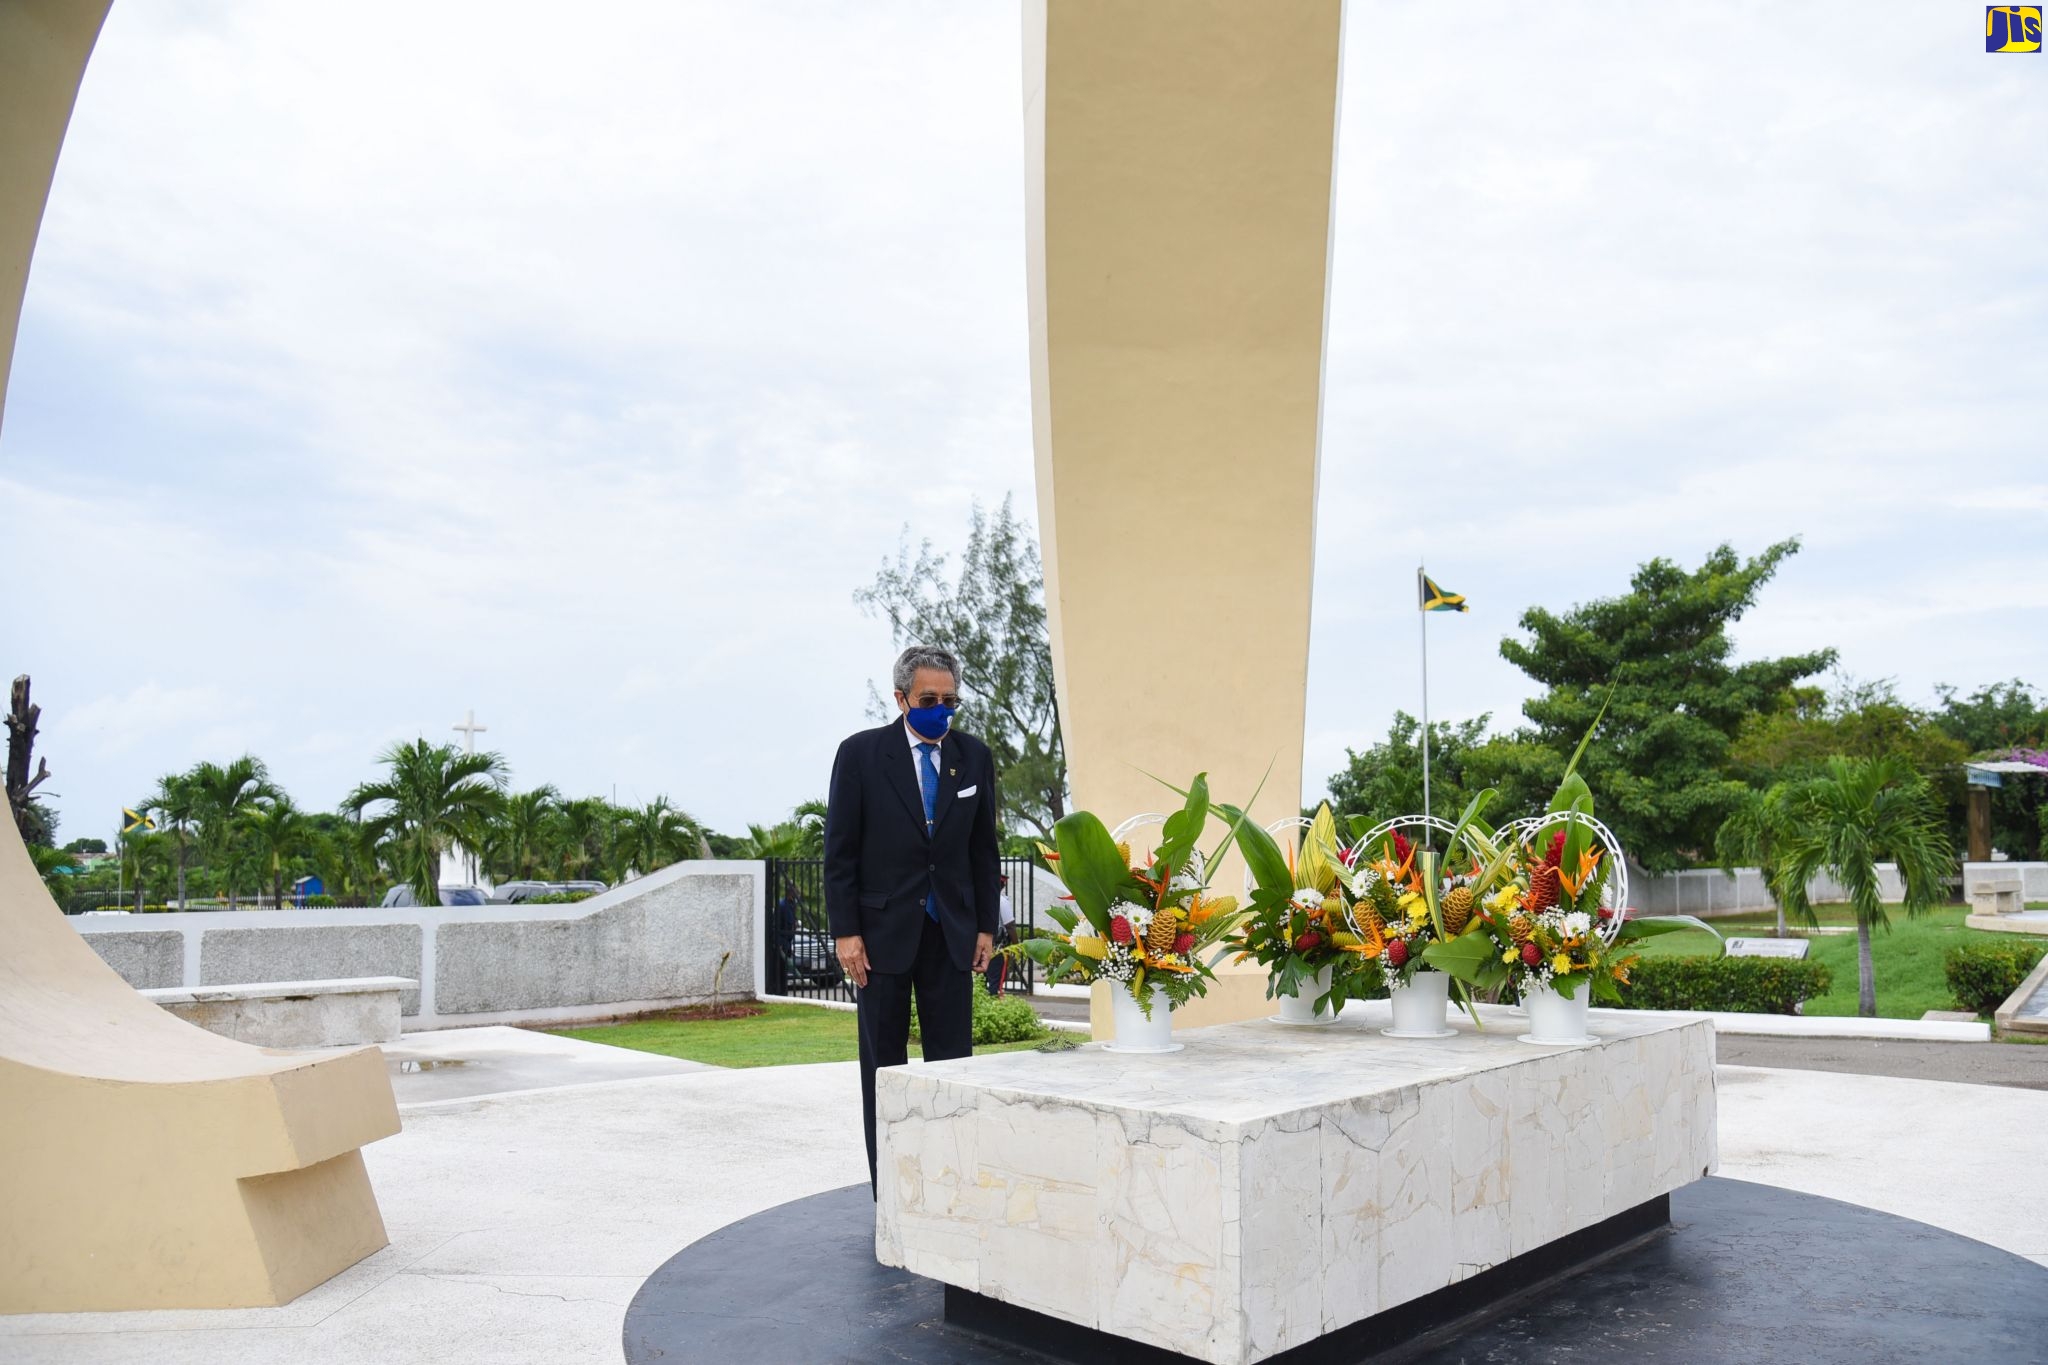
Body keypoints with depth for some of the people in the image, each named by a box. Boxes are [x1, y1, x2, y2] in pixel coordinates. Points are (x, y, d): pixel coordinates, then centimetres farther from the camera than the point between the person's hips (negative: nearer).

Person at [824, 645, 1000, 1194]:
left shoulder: (973, 756, 5)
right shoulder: (860, 754, -5)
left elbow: (983, 849, 10)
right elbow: (840, 850, -5)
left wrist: (986, 926, 6)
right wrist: (845, 932, -10)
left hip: (951, 931, 3)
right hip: (883, 931, -2)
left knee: (953, 1062, 4)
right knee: (884, 1064, 6)